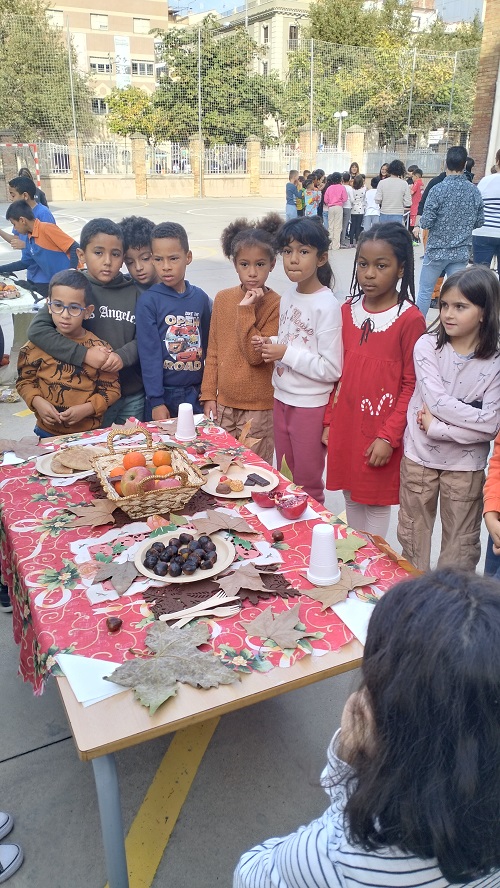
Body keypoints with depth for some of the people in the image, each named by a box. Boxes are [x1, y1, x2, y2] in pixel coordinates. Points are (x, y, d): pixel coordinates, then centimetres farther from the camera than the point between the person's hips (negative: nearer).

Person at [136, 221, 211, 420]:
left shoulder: (200, 298, 2)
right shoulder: (148, 301, -9)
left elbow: (208, 347, 9)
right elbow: (149, 354, -11)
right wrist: (156, 401, -14)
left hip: (196, 392, 3)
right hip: (163, 393, -3)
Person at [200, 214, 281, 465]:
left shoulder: (275, 305, -10)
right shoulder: (222, 298, 3)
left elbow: (256, 355, -17)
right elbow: (213, 351, 8)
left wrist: (246, 310, -21)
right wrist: (209, 395, 6)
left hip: (258, 408, -4)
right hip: (224, 404, 4)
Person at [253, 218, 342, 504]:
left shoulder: (327, 305, -18)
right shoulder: (288, 296, 4)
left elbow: (331, 369, -21)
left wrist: (286, 353, -21)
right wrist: (270, 344, -3)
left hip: (310, 405, -7)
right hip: (282, 398, 7)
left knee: (308, 483, 9)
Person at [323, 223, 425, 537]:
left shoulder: (410, 319, -14)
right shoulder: (349, 311, 3)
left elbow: (412, 386, -12)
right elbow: (340, 372, 10)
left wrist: (388, 437, -15)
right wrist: (330, 420, 9)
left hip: (381, 434, -5)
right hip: (346, 427, 6)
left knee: (376, 503, 9)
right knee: (351, 497, 19)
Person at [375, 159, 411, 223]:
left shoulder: (382, 182, -5)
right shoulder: (404, 184, -5)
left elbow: (377, 200, -7)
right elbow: (408, 203, -4)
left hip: (384, 215, 1)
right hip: (398, 216, -1)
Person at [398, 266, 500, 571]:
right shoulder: (427, 346, -10)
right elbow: (437, 401, -18)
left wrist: (437, 427, -19)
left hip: (466, 466, -1)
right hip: (420, 457, 1)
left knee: (461, 545, 14)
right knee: (413, 538, 18)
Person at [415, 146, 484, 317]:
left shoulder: (438, 189, -13)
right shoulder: (474, 191, 1)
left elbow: (426, 222, -14)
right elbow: (479, 222, 7)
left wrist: (420, 224, 7)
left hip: (437, 250, -3)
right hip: (461, 252, 4)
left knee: (425, 291, 9)